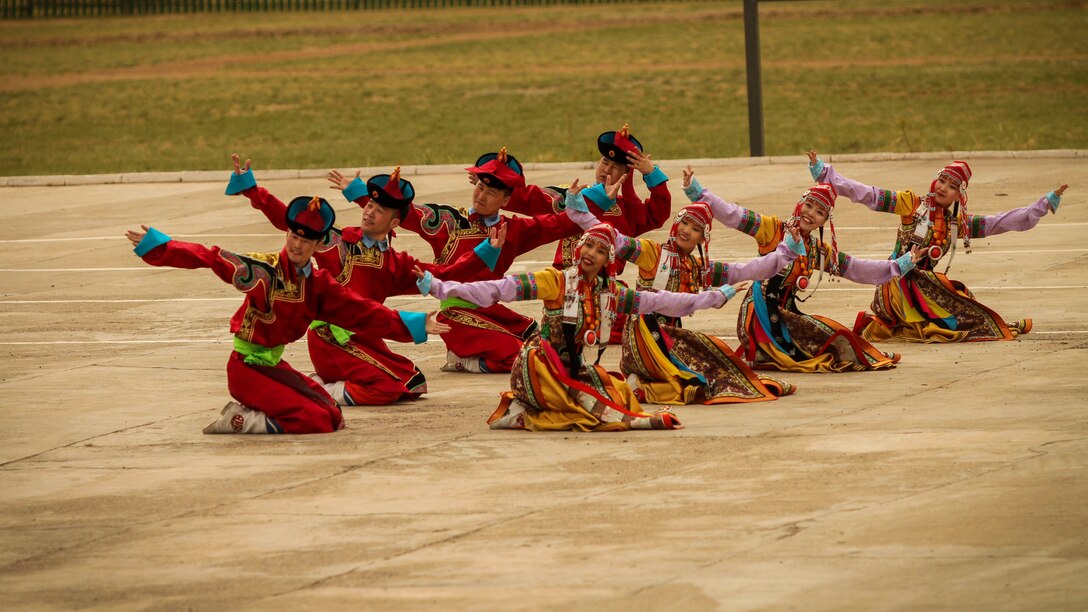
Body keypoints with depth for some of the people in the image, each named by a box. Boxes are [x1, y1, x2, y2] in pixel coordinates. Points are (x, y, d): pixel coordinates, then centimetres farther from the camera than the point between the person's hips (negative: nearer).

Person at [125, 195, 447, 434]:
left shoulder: (318, 285, 5)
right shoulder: (263, 268, -14)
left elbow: (363, 312, 7)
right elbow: (210, 258, -19)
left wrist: (415, 325, 4)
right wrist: (156, 245, -26)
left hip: (275, 365, 8)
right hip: (248, 368, -8)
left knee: (334, 419, 6)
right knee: (316, 421, -16)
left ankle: (250, 413, 8)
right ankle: (238, 421, -6)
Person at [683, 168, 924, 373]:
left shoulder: (821, 252, 16)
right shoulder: (773, 230, -2)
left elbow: (858, 269, 21)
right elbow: (730, 214, -8)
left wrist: (901, 265, 18)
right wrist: (694, 189, -17)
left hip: (788, 315, 7)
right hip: (761, 314, -7)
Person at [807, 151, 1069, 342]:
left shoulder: (959, 222, 12)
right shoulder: (911, 203, -1)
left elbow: (1002, 222, 16)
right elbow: (866, 194, -3)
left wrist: (1047, 202, 15)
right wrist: (822, 172, -9)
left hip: (927, 283, 7)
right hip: (901, 283, -7)